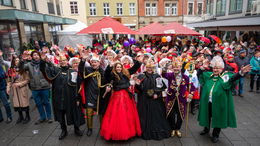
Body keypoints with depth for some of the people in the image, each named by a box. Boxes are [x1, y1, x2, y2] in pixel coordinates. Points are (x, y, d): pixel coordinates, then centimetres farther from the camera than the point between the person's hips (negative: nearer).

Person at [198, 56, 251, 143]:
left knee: (218, 118, 10)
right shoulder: (208, 75, 6)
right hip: (207, 102, 4)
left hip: (218, 103, -3)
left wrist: (241, 73, -46)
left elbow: (234, 77, -26)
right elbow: (200, 74, 21)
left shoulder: (226, 76, -6)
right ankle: (206, 129, 44)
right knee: (207, 116, 19)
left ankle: (215, 135, 30)